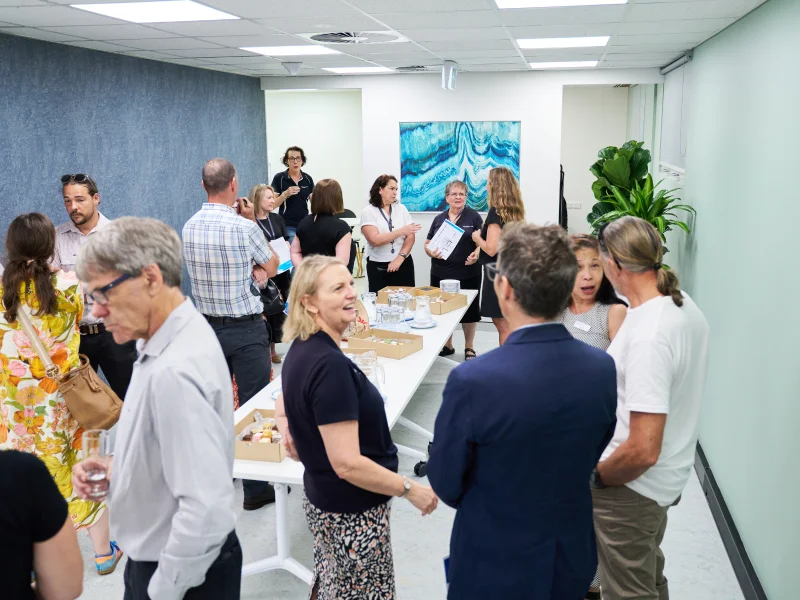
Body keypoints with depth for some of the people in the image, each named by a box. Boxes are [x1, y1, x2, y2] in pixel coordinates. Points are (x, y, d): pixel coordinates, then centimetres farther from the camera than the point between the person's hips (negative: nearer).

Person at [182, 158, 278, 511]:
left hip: (208, 325, 6)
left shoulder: (189, 227, 1)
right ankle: (256, 488, 7)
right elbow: (272, 266, 0)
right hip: (245, 328, -6)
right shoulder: (243, 228, -18)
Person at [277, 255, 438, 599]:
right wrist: (410, 490, -19)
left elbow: (285, 404, 20)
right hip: (352, 512, -8)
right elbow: (347, 464, -29)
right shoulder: (330, 365, -29)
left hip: (322, 500, 9)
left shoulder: (301, 351, 0)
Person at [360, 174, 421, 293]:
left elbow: (410, 237, -1)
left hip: (403, 264, 3)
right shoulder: (368, 212, -3)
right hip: (378, 267, -3)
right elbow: (374, 240, -17)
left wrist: (400, 258, -14)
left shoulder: (401, 209, 6)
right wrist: (401, 231, -18)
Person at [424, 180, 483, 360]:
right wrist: (431, 252, -10)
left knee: (468, 309, 4)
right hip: (441, 274, 3)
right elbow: (428, 244, 12)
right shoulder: (439, 219, 10)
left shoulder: (473, 217, 0)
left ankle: (469, 347, 19)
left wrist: (476, 255, -21)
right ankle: (447, 345, 25)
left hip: (468, 274, -3)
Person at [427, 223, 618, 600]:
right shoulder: (602, 368, -14)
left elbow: (446, 485, -14)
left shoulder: (473, 381, -29)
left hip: (495, 567, -4)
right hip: (573, 559, 4)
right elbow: (590, 457, 2)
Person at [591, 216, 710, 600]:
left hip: (632, 486, -9)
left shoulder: (648, 335, -31)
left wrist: (596, 478, -15)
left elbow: (643, 450, -32)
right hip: (666, 480, 9)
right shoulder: (685, 307, -2)